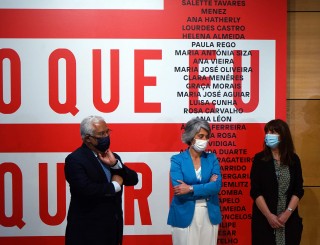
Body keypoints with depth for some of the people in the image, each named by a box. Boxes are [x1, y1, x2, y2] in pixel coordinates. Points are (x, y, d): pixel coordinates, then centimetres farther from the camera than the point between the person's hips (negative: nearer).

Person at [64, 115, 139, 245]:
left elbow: (133, 180, 6)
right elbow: (86, 189, -26)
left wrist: (115, 163, -10)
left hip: (112, 227, 6)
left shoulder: (111, 156, 11)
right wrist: (115, 185, -11)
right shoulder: (75, 160, -12)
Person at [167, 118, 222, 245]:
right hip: (184, 215, -3)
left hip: (210, 214, 3)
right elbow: (179, 189, -15)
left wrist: (191, 188, -17)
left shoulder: (212, 158, 5)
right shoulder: (177, 159, -4)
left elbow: (217, 186, -9)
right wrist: (207, 188, -12)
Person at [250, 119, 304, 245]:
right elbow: (255, 191, -7)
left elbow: (298, 190, 1)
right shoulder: (259, 159, -2)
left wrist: (288, 213, -11)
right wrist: (268, 215, -14)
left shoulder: (294, 159, 4)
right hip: (264, 218, -2)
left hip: (289, 218, 2)